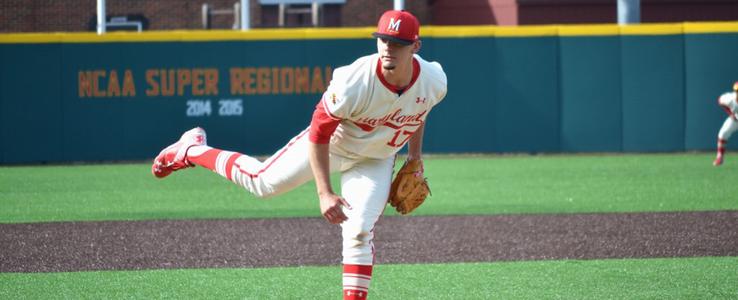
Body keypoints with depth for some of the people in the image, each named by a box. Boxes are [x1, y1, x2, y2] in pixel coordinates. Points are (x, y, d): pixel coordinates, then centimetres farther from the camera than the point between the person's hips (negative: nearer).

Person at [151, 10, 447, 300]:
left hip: (375, 160, 2)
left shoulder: (435, 82, -25)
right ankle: (191, 150, 34)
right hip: (330, 143, -2)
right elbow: (318, 133, -28)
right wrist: (324, 193, -31)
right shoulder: (353, 83, -39)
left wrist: (415, 157, 3)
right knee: (261, 181, 11)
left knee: (359, 233, -11)